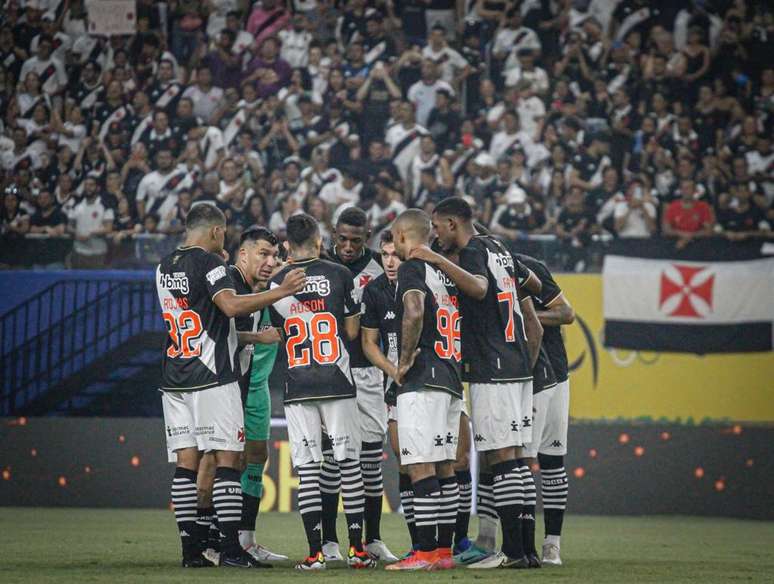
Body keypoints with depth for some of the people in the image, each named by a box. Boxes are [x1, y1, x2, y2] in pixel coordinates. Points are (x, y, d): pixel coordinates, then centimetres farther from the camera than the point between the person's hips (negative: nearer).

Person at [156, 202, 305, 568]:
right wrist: (280, 292, -24)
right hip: (212, 376, -7)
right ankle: (231, 549, -9)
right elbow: (231, 306, -25)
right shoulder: (208, 263, -9)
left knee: (186, 462, 5)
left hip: (174, 379, 7)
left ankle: (190, 550, 3)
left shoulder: (164, 268, 16)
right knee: (227, 459, -4)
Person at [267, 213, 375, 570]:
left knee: (307, 469, 1)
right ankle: (356, 548, 5)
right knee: (349, 463, 6)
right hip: (337, 382, -1)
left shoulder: (277, 283, 4)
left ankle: (315, 553, -4)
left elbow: (281, 335, 13)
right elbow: (352, 331, 3)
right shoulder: (339, 275, -1)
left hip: (297, 388, 1)